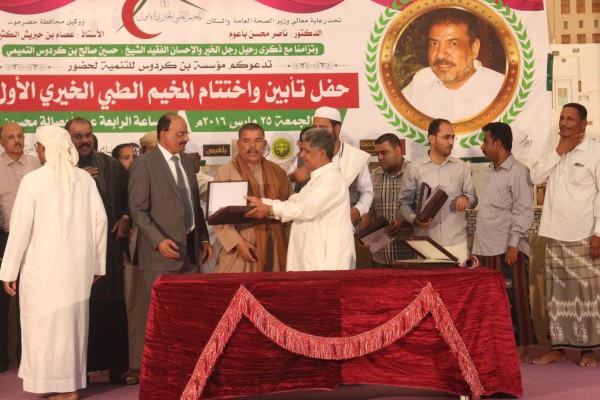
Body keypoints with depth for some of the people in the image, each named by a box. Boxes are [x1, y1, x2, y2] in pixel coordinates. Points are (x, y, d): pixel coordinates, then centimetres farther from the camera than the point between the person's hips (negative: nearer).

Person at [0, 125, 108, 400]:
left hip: (44, 267, -4)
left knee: (45, 324, 6)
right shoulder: (85, 179, 2)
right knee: (72, 323, 15)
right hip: (78, 268, 4)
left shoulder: (32, 180, -9)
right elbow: (100, 220, 3)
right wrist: (97, 263, 13)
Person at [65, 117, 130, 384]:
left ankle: (117, 367, 13)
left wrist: (125, 217, 2)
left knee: (112, 306, 4)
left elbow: (128, 194, 16)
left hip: (107, 244, 2)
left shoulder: (110, 166, 9)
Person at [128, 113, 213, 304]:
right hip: (162, 252, -6)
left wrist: (204, 239, 11)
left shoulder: (187, 161, 15)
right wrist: (158, 241, -21)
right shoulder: (143, 164, -7)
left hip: (191, 249, 6)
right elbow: (138, 209, -12)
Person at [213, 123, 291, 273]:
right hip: (239, 251, -4)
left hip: (274, 250, 4)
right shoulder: (225, 172, -2)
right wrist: (237, 243, -16)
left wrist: (291, 245, 7)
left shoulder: (278, 172, 12)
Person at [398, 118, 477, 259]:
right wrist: (414, 219, -16)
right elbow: (404, 203, 3)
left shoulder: (461, 166, 9)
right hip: (426, 243, -2)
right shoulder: (413, 168, 1)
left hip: (457, 242, 2)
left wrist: (466, 198, -11)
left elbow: (474, 199, 12)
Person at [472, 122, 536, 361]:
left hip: (508, 249, -8)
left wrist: (514, 244, -20)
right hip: (490, 249, 8)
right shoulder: (493, 172, 17)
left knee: (514, 301, -3)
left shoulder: (518, 172, -9)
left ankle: (521, 348, 5)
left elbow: (523, 211, -14)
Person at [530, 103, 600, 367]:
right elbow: (534, 177, 2)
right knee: (557, 293, 7)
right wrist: (559, 152, -5)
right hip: (555, 235, 6)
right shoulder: (556, 152, 14)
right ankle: (558, 348, 13)